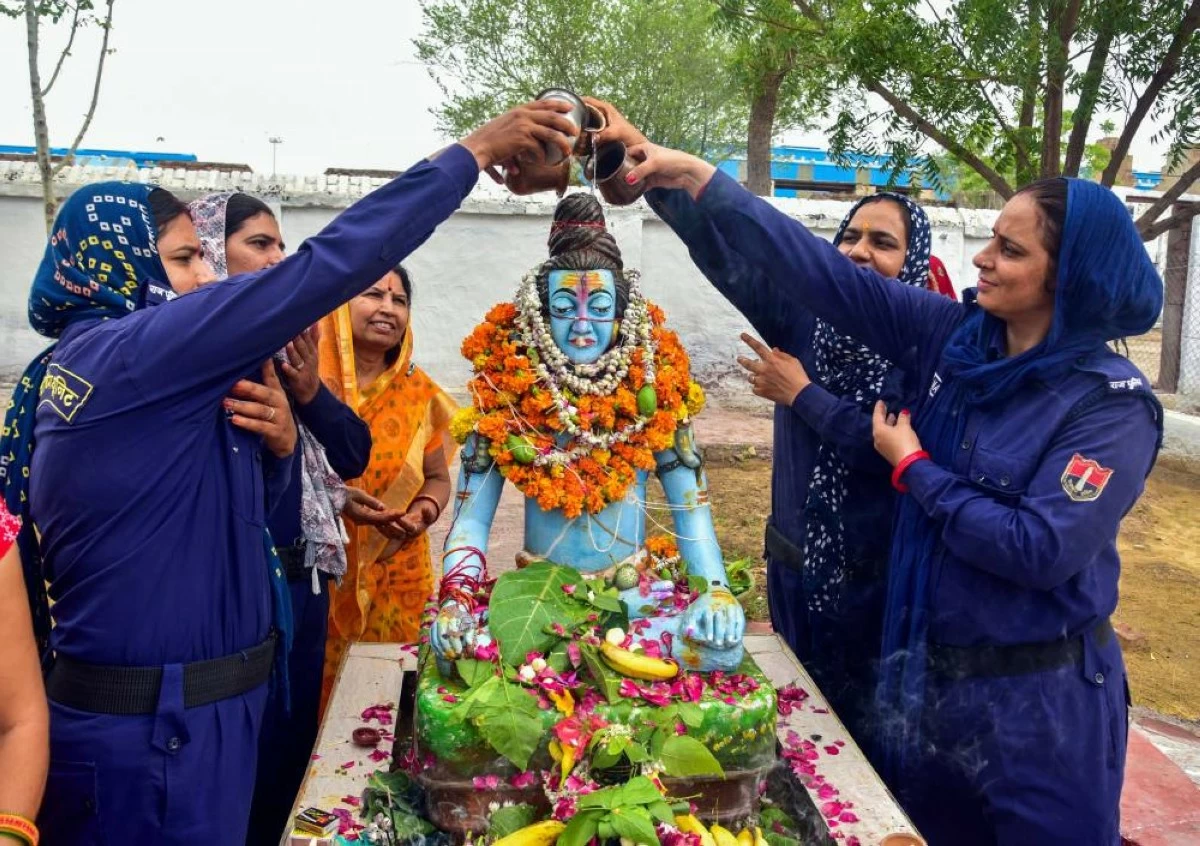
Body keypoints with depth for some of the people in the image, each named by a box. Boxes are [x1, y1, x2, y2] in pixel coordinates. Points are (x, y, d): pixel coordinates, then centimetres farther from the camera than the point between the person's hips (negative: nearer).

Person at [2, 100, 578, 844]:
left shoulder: (87, 362, 11)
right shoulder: (131, 352, -19)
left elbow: (234, 499, 16)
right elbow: (327, 266, -24)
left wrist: (269, 441, -6)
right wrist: (474, 151, -17)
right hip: (156, 733, -9)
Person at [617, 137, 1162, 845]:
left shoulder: (1112, 405, -18)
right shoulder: (956, 335, -4)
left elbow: (1041, 549, -25)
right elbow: (827, 276, -7)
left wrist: (913, 468, -17)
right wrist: (699, 179, -11)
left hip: (1037, 694, -5)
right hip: (927, 668, 6)